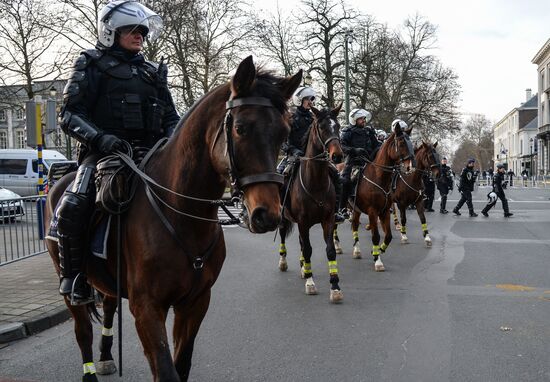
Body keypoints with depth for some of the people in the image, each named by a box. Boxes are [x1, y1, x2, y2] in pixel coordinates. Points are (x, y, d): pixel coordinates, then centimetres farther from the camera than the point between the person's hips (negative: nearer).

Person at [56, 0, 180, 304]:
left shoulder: (153, 73, 22)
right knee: (72, 207, -29)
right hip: (103, 152, -5)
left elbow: (171, 117, 21)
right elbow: (69, 115, -2)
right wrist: (100, 137, -21)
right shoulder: (92, 66, 7)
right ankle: (74, 279, -9)